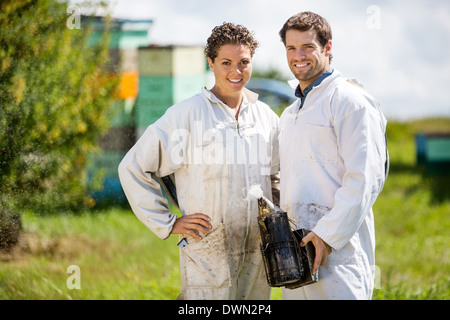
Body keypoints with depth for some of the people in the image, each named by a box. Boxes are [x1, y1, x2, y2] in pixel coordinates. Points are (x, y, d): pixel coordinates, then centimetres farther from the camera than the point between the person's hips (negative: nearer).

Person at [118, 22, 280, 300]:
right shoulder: (186, 115, -6)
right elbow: (133, 167, -3)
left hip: (257, 254, 5)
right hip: (207, 254, -5)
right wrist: (168, 223, -5)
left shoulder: (265, 116, 10)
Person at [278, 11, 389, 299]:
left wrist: (329, 235, -19)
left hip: (339, 250, -8)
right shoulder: (290, 114, 21)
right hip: (296, 249, 8)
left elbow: (365, 179, -15)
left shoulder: (350, 100, -7)